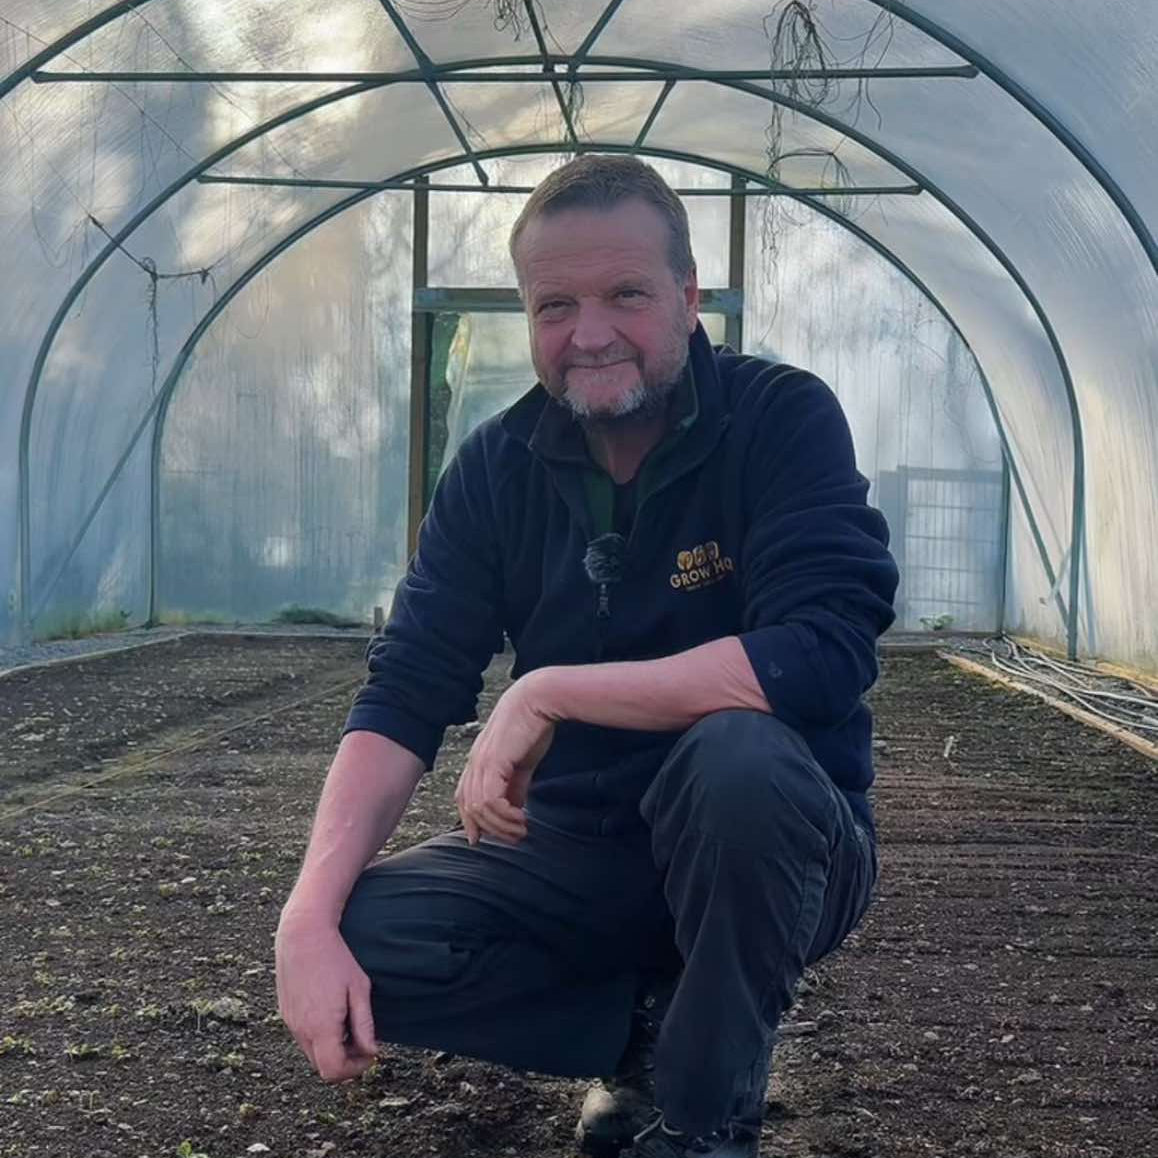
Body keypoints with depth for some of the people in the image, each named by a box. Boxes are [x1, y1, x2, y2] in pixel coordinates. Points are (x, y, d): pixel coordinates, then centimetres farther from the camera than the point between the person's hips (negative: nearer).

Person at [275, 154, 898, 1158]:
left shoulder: (784, 419, -15)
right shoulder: (497, 468, -4)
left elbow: (824, 653, -31)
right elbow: (404, 699, -9)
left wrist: (549, 693, -28)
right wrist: (313, 912, -24)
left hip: (761, 841, -3)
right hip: (579, 847, 4)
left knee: (737, 755, -37)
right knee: (360, 938, -19)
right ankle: (657, 1025, 5)